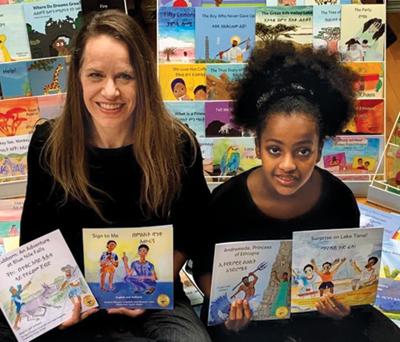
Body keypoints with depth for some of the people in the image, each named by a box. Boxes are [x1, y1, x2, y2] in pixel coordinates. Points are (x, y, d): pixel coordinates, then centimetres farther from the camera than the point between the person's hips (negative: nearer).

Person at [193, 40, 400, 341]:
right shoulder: (227, 201, -18)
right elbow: (205, 267, -2)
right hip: (246, 316, -1)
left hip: (320, 312, 2)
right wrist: (225, 305, -21)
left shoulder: (340, 200, -12)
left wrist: (342, 304, -17)